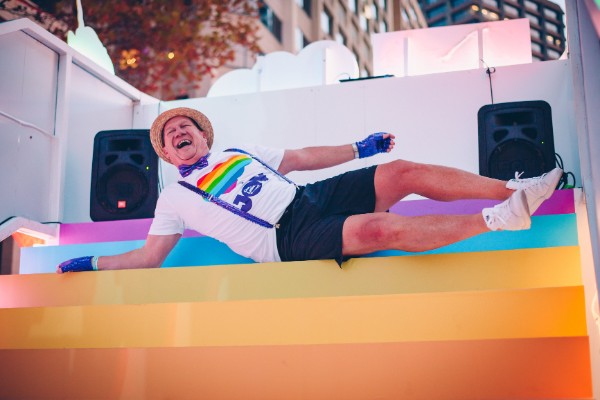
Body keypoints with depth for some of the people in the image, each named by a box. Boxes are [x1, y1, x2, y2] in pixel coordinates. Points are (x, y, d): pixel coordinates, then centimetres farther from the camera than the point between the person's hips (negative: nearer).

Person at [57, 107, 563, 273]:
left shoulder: (239, 152, 24)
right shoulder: (175, 199, 12)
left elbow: (301, 158, 24)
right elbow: (149, 256, 10)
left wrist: (358, 148, 21)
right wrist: (92, 265, 4)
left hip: (311, 198, 6)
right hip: (288, 240, -6)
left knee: (404, 171, -13)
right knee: (379, 228, -32)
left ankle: (515, 191, -11)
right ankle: (496, 220, -29)